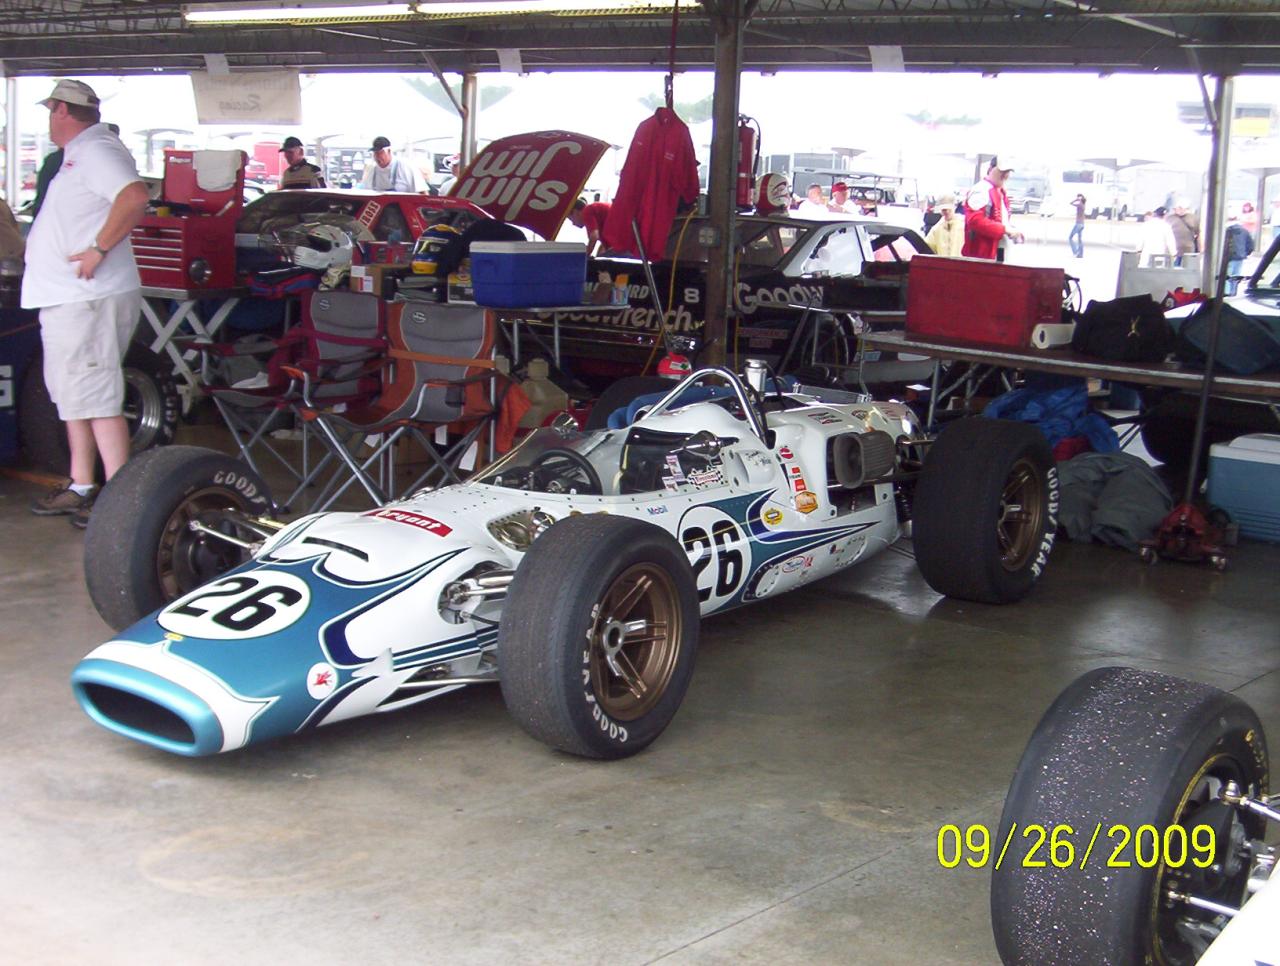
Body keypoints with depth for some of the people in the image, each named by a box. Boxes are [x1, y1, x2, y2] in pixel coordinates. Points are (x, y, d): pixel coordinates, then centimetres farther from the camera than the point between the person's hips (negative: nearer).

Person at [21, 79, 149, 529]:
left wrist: (100, 249, -27)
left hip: (88, 300, -11)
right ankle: (80, 487, 26)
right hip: (66, 299, 11)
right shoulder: (77, 155, 19)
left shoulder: (96, 151, -14)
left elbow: (134, 196, -31)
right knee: (74, 395, 17)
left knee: (95, 397, -10)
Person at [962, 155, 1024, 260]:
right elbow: (975, 220, -24)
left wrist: (1011, 230, 8)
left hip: (998, 251, 10)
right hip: (981, 254, -10)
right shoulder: (981, 190, -12)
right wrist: (1005, 229, -23)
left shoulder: (1001, 192, 20)